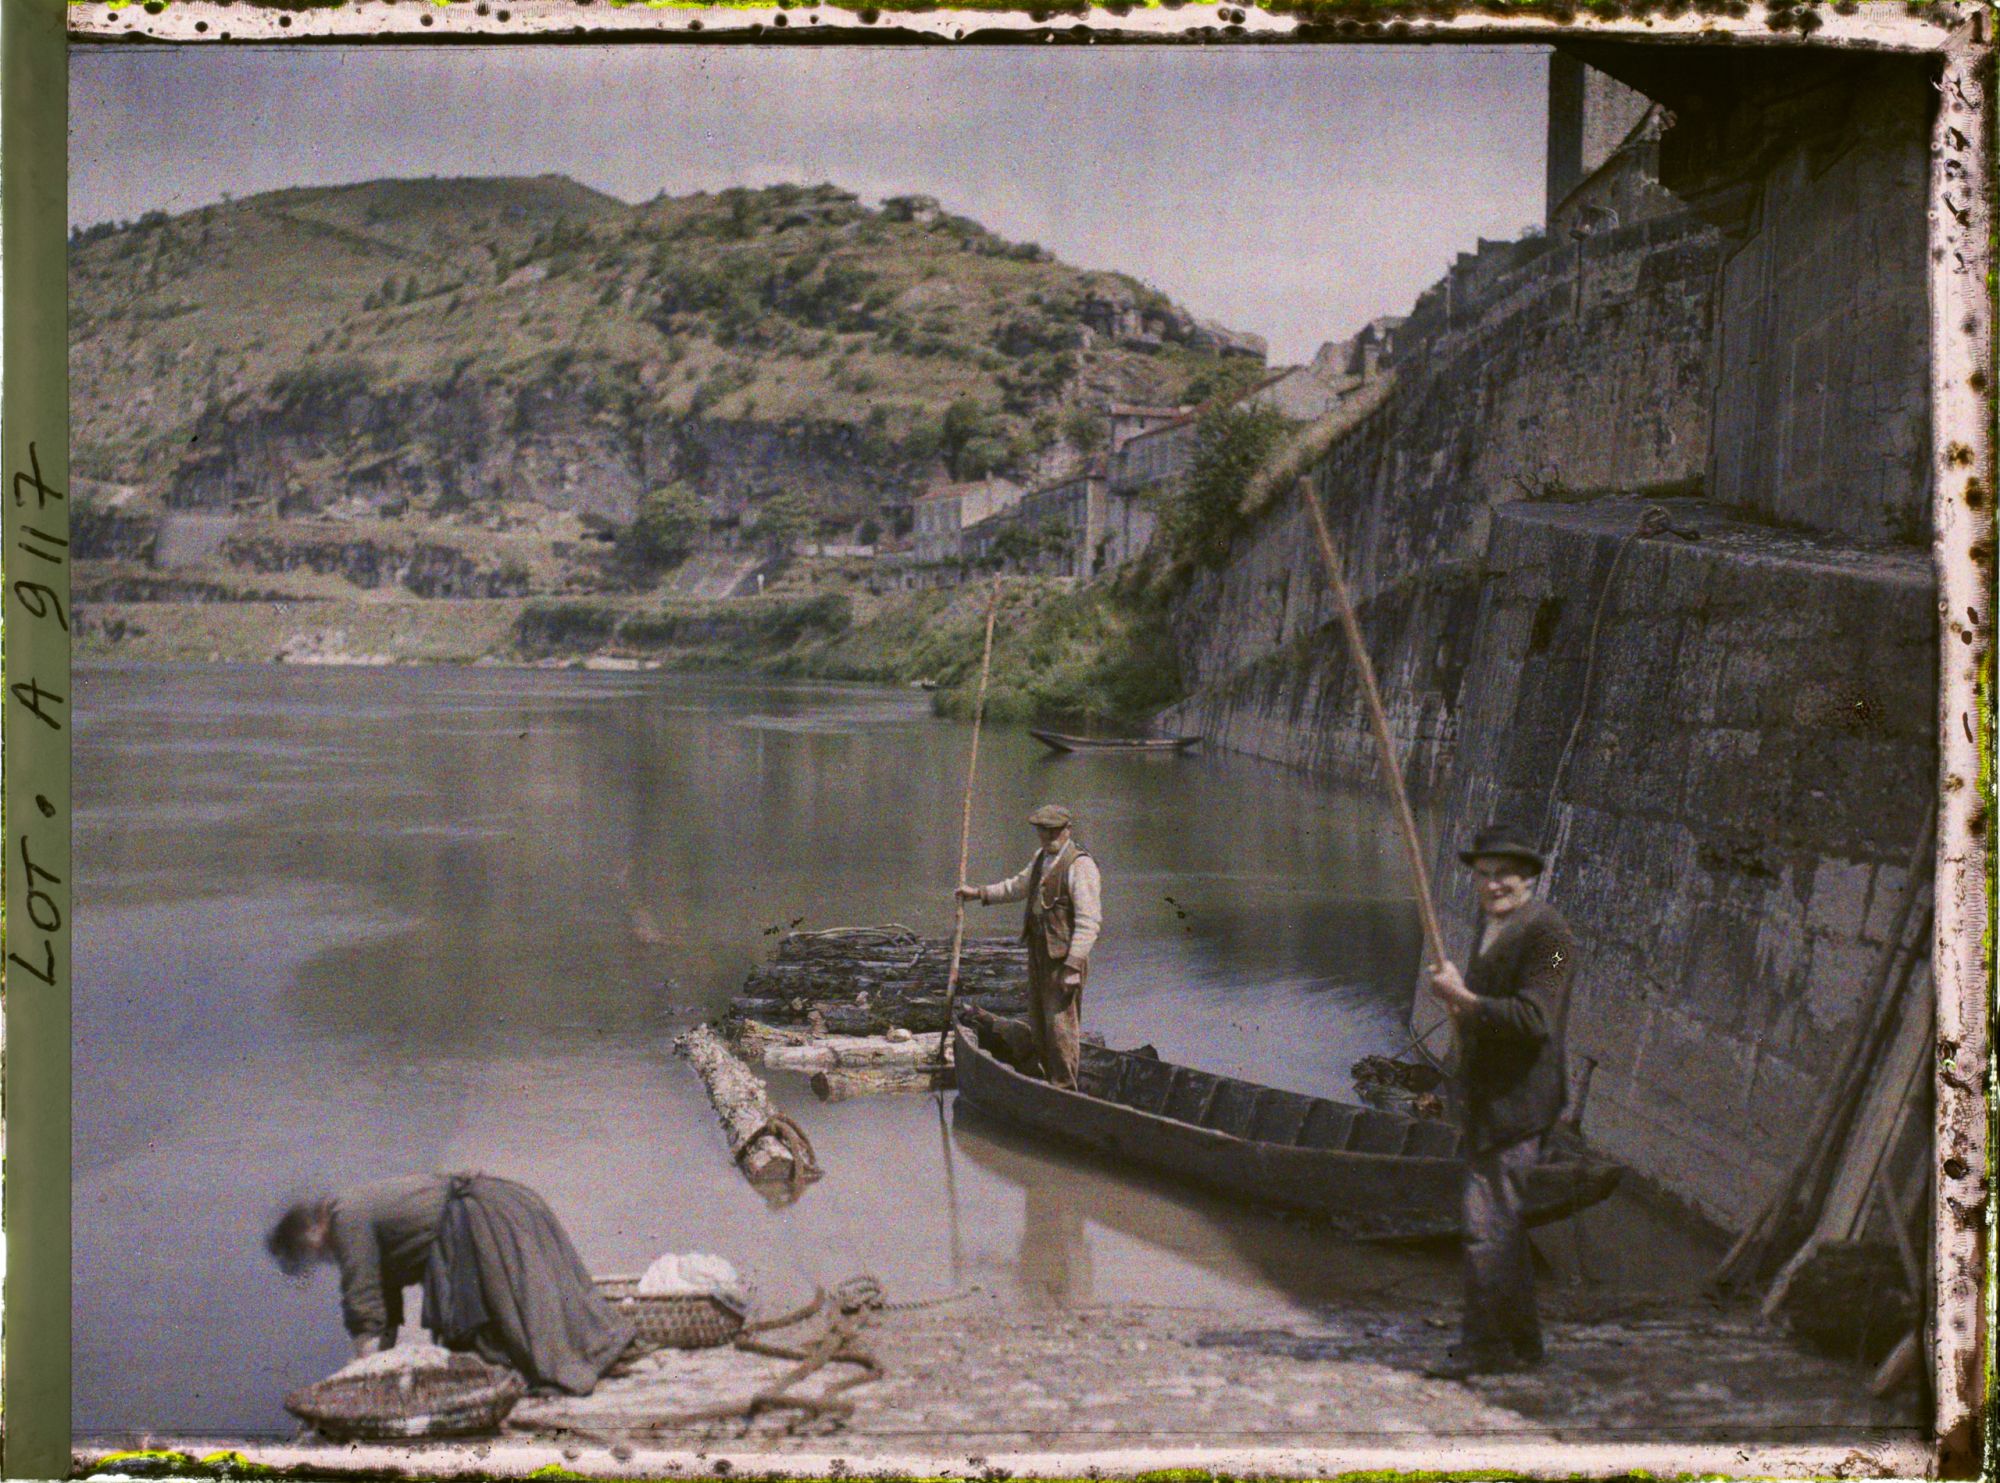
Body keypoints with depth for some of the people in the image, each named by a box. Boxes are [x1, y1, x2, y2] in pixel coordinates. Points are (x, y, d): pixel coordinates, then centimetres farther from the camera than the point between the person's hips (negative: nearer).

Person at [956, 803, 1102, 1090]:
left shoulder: (1080, 865, -15)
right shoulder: (1041, 857, 12)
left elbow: (1088, 923, -18)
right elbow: (1018, 886, 32)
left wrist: (1073, 966, -22)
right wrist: (980, 893, 27)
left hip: (1064, 956, -9)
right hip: (1038, 949, 9)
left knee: (1060, 1025, -7)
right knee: (1038, 1023, 15)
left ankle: (1064, 1087, 2)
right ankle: (1048, 1081, 26)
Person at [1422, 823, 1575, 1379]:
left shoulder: (1546, 932, -16)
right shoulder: (1491, 922, 14)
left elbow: (1534, 1019, -25)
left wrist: (1463, 998, -21)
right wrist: (1462, 1012, 10)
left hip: (1515, 1101, -10)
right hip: (1485, 1098, 10)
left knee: (1488, 1223, -9)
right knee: (1500, 1223, 16)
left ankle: (1484, 1344, -1)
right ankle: (1520, 1342, 27)